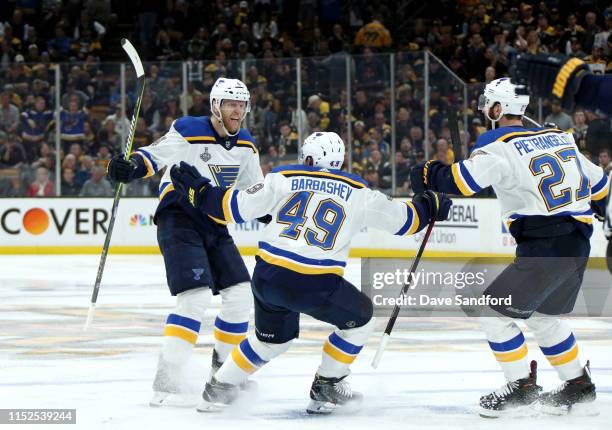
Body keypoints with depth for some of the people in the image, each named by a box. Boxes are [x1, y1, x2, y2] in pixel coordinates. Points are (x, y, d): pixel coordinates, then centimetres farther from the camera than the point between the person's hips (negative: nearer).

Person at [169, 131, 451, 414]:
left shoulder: (282, 179, 9)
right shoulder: (357, 192, 8)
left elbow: (237, 208, 7)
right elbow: (401, 219, 17)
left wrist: (200, 192, 19)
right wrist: (429, 207, 36)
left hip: (267, 276, 4)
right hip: (316, 284, -4)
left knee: (273, 337, 28)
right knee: (359, 319, 20)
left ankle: (218, 389, 28)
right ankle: (325, 388, 21)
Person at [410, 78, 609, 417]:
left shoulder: (499, 144, -7)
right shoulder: (559, 137, 14)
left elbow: (464, 179, -18)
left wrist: (428, 175, 1)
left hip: (543, 249, -8)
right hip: (578, 247, 8)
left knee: (494, 312, 1)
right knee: (543, 316, 25)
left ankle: (522, 388, 2)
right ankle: (579, 385, 31)